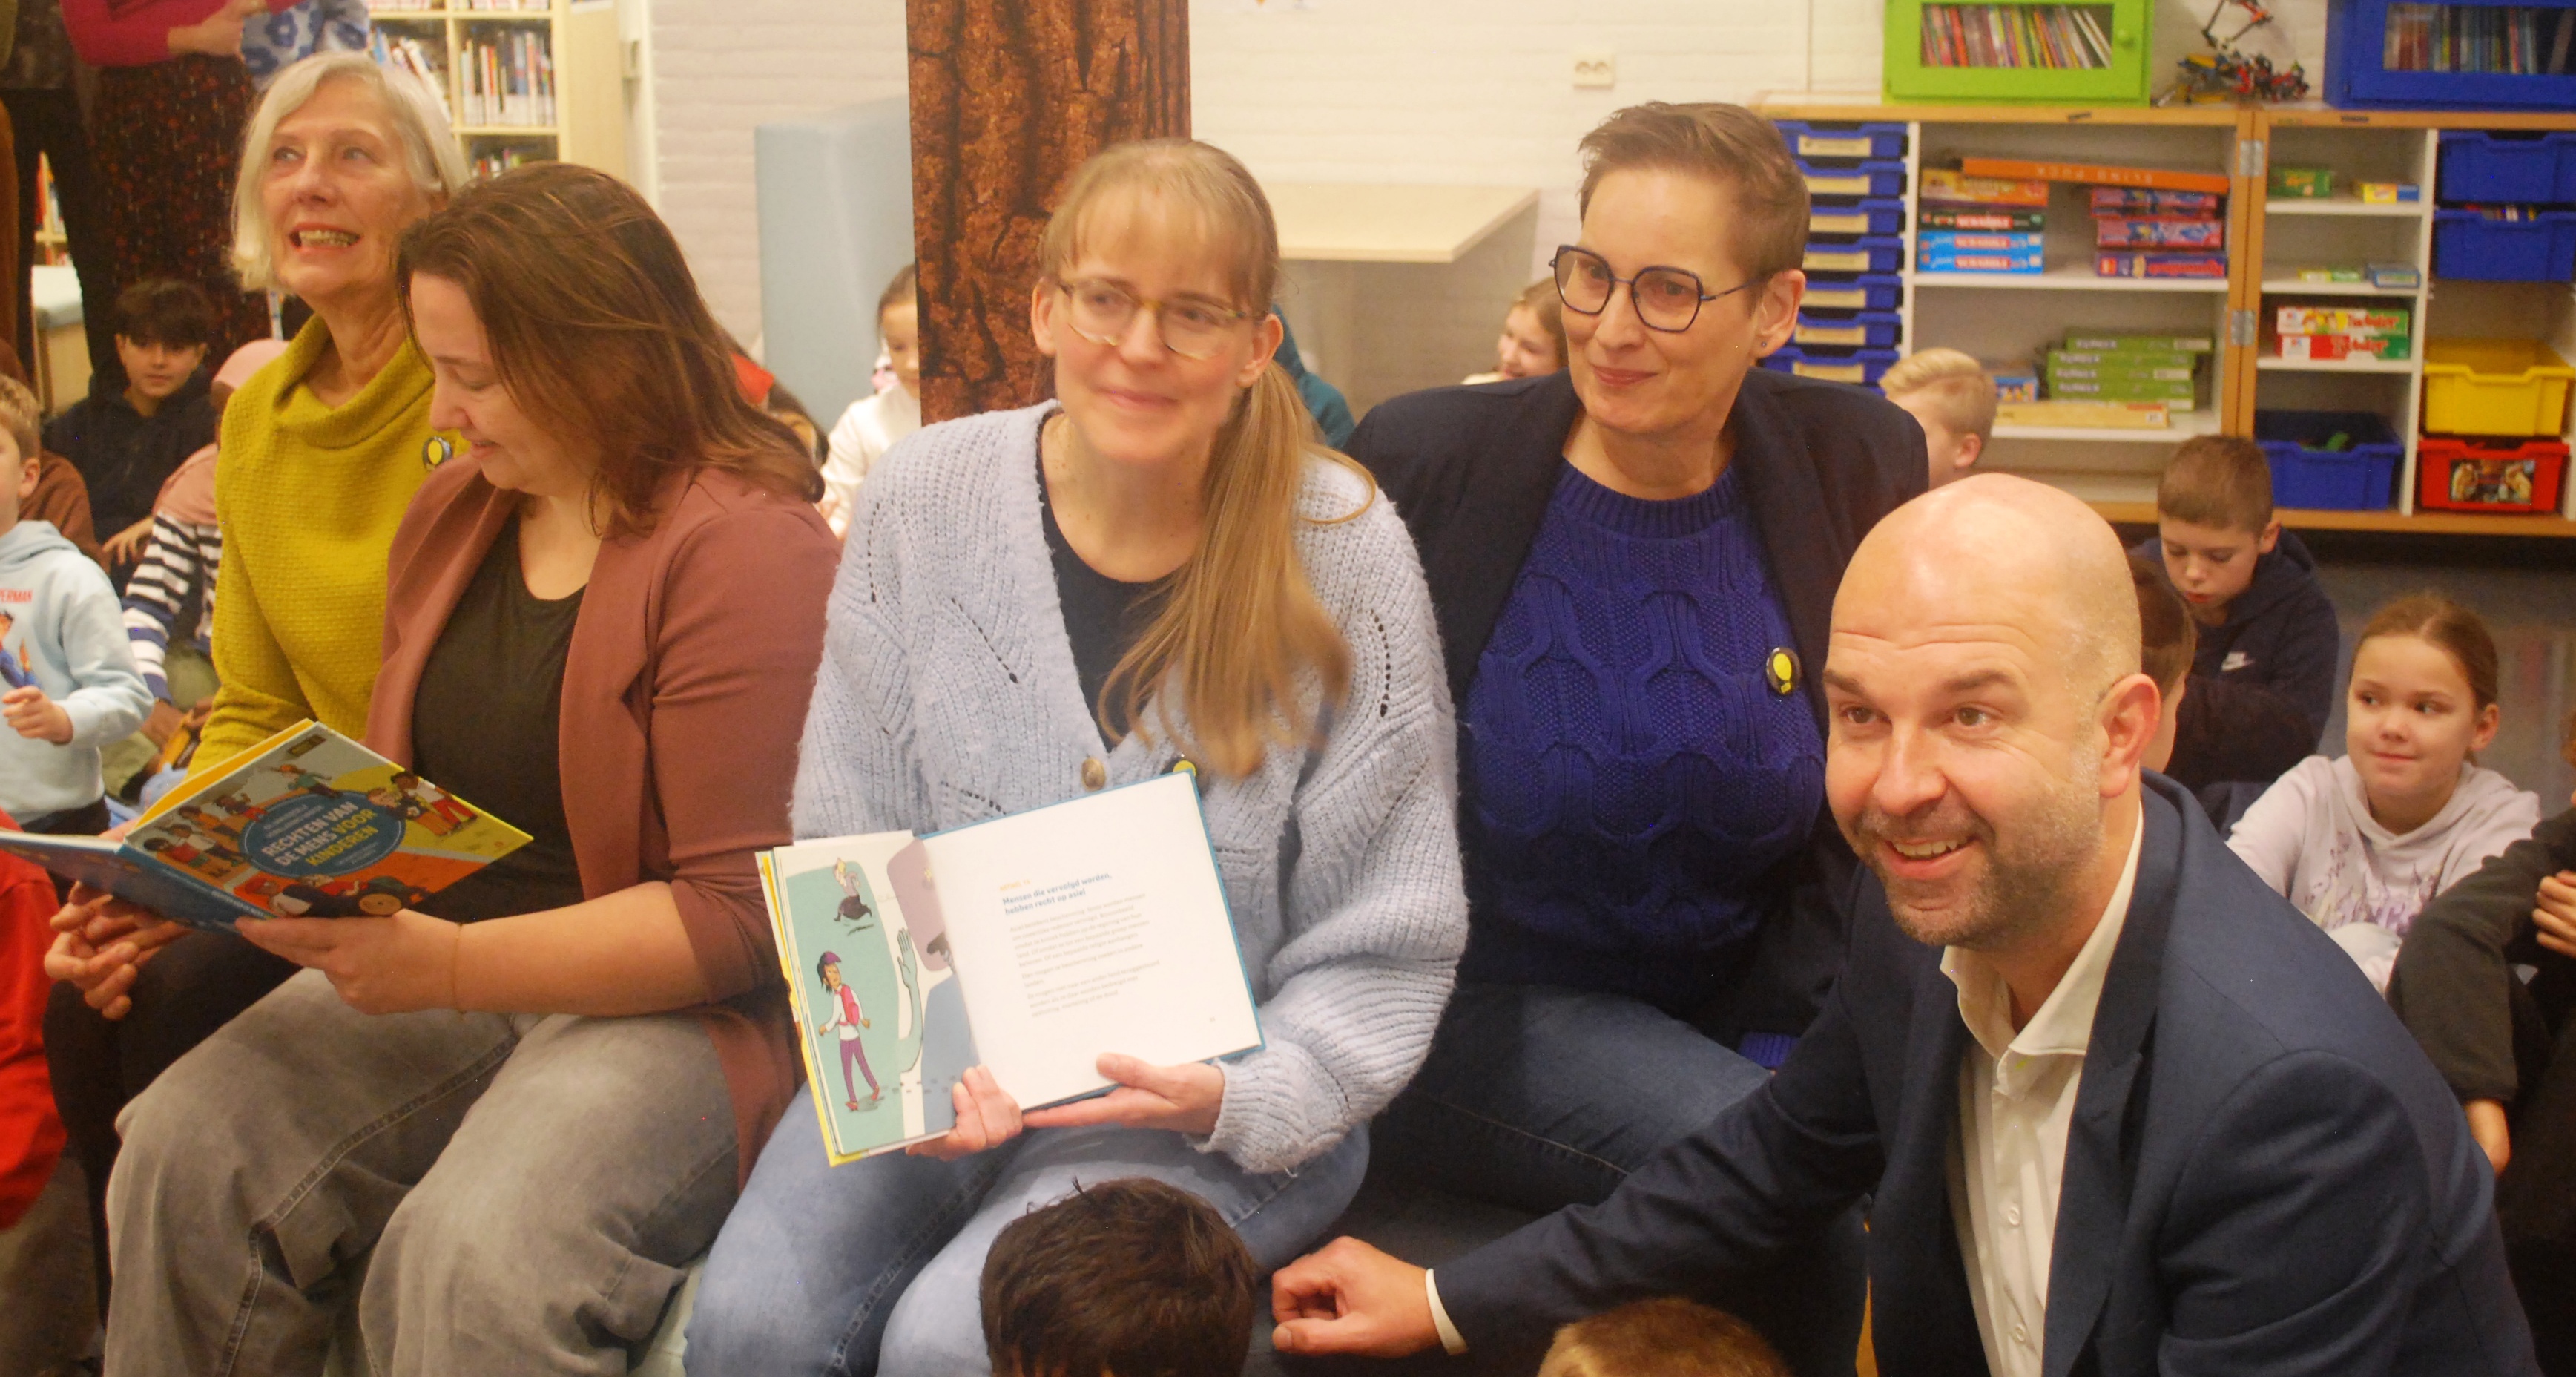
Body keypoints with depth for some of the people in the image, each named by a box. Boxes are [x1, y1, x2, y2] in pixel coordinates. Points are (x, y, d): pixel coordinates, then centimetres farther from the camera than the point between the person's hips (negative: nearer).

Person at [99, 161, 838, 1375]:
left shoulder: (747, 549, -13)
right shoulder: (451, 514, 12)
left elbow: (739, 914, -17)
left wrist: (454, 966, -24)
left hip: (669, 1003, -7)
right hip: (437, 970, 7)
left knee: (473, 1255, -31)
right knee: (179, 1148, -15)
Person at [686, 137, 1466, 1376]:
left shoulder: (1344, 554, -9)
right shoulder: (921, 502, -2)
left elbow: (1383, 948, -4)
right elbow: (847, 852, 4)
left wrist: (1234, 1097, -20)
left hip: (1213, 1105, -2)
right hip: (943, 1061, 3)